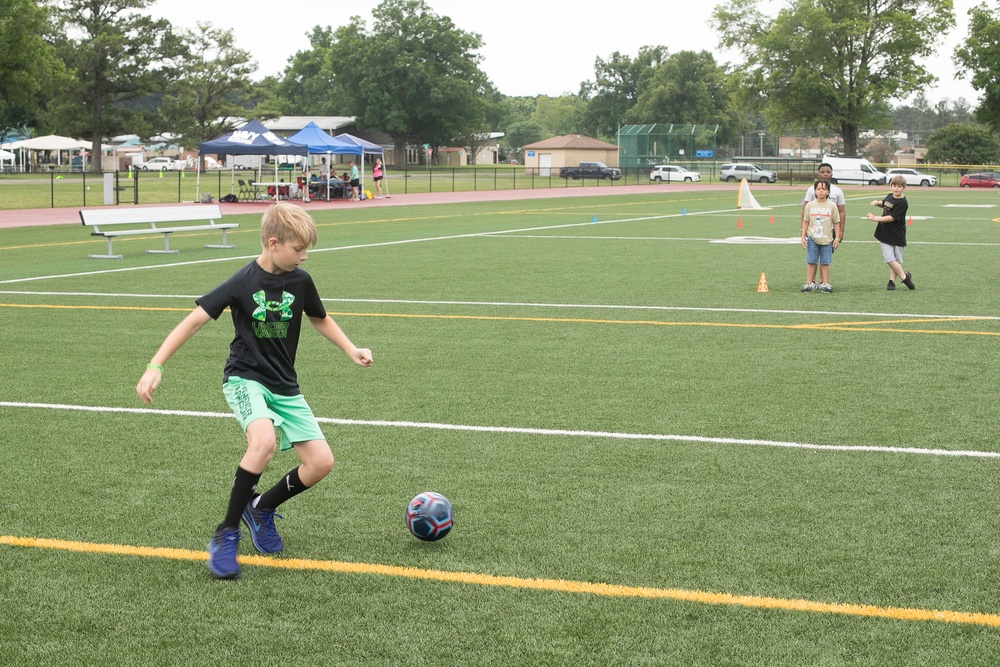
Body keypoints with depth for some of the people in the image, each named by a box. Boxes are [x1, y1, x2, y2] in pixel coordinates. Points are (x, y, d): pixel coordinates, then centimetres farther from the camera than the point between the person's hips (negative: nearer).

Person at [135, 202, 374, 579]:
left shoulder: (300, 281, -1)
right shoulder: (243, 283, -14)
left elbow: (319, 318, 20)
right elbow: (194, 321, -14)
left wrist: (351, 350, 11)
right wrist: (155, 367, -21)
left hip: (285, 387, 6)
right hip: (245, 378, -5)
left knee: (321, 463, -5)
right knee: (264, 440, -34)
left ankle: (261, 509, 21)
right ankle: (226, 535, -21)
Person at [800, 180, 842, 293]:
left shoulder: (832, 206, -1)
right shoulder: (810, 205, 2)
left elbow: (836, 223, 3)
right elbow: (805, 221, 6)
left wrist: (837, 238, 1)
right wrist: (803, 237, 2)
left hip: (827, 239, -1)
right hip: (812, 238, 1)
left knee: (825, 262, 4)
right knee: (811, 262, 3)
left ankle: (825, 283, 11)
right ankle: (810, 283, 9)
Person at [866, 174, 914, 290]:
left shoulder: (902, 202, -15)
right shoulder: (889, 196, 5)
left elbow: (892, 218, -21)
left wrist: (875, 218, -21)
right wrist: (877, 202, 9)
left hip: (897, 235, -5)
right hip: (885, 234, 5)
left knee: (897, 260, 5)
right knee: (890, 259, -3)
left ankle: (892, 281, 14)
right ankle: (904, 277, 7)